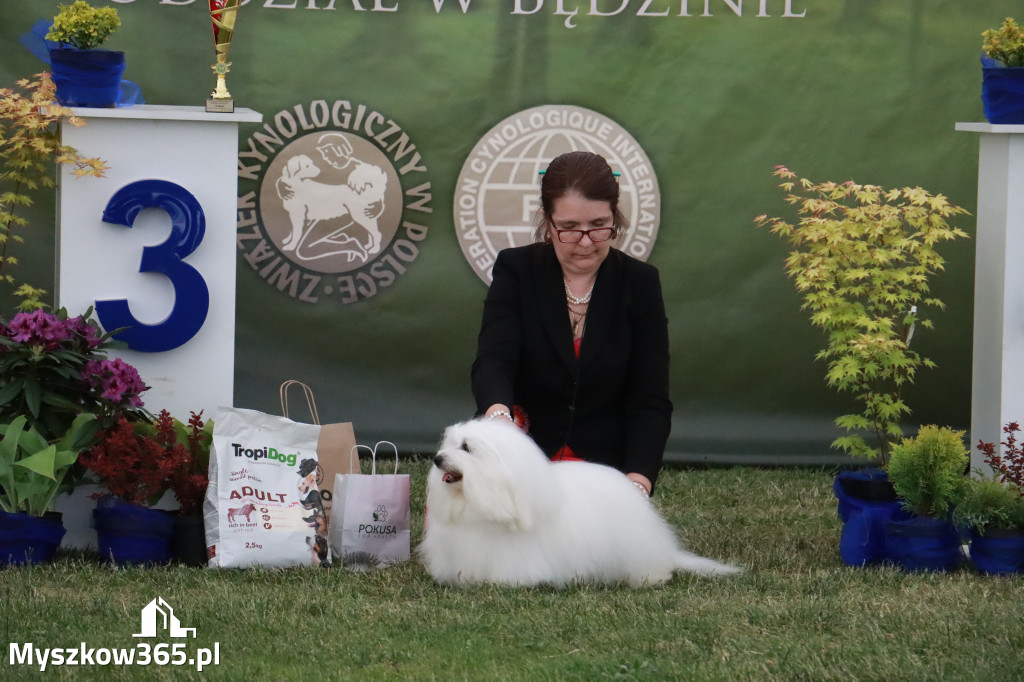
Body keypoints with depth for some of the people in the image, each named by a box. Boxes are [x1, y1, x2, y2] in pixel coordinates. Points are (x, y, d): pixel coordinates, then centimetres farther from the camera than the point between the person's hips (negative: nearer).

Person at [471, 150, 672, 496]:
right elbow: (493, 359, -16)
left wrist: (637, 482, -22)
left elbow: (650, 401, -4)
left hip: (607, 466, 1)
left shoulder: (640, 283, 1)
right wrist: (497, 413, -40)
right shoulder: (515, 270, -1)